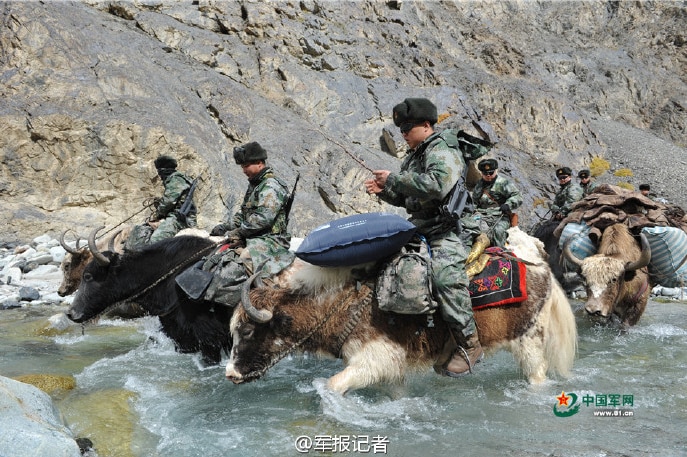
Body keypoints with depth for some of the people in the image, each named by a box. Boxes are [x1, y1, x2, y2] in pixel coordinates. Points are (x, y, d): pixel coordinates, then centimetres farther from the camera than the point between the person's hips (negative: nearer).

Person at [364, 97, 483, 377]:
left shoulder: (444, 154, -9)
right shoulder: (413, 158, 19)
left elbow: (436, 186, -30)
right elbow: (405, 198, 27)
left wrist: (394, 180, -22)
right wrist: (383, 191, 5)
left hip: (446, 230, -10)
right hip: (417, 228, 10)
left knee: (446, 275, -32)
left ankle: (469, 345, -24)